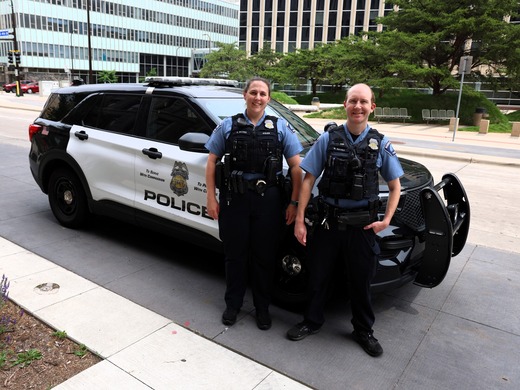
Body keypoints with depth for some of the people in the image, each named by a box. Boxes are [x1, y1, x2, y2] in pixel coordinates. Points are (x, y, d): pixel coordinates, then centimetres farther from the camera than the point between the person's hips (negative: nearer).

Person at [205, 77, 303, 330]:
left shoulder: (281, 127, 6)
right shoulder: (228, 126, 7)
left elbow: (296, 167, 4)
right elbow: (212, 162, 6)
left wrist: (294, 202, -3)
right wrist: (211, 198, -1)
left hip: (268, 199, 0)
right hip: (233, 198, 0)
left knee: (265, 256, 8)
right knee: (235, 254, 10)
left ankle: (262, 308, 26)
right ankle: (233, 305, 29)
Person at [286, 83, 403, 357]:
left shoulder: (380, 144, 0)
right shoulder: (328, 139, -3)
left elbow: (395, 186, 6)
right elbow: (308, 179, -3)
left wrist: (386, 220, -8)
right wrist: (300, 220, -8)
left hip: (361, 225, 1)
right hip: (327, 221, 0)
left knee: (361, 280, 14)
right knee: (318, 275, 13)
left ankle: (363, 331, 36)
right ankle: (312, 321, 36)